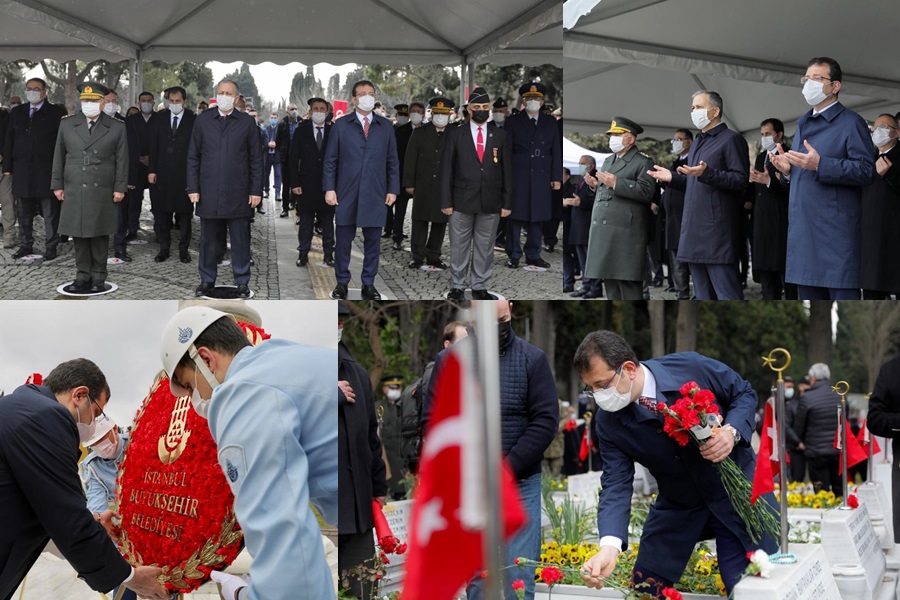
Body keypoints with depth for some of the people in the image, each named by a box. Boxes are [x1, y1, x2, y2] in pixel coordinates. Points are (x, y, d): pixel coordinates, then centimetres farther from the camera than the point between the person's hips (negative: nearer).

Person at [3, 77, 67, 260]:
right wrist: (7, 167, 7)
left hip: (47, 171, -4)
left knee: (50, 213, 1)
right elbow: (9, 140, 13)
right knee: (23, 212, 11)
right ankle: (26, 244, 20)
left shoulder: (56, 112, -2)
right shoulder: (17, 112, 12)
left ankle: (51, 247, 8)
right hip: (22, 171, 4)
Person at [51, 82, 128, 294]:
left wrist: (120, 187, -3)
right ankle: (83, 276, 10)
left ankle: (98, 277, 10)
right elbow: (59, 157, 11)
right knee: (79, 235, 3)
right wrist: (57, 184, 6)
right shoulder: (67, 125, 8)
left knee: (99, 236, 2)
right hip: (74, 191, 2)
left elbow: (122, 160, 3)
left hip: (103, 193, -2)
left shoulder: (117, 128, 3)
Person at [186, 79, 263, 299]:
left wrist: (256, 190, -2)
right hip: (209, 192, 1)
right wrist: (193, 188, 1)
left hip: (238, 194, -1)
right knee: (209, 239, 8)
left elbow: (256, 159, 4)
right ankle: (207, 279, 18)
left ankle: (242, 282, 12)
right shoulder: (202, 120, 7)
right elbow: (193, 156, 8)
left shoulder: (247, 122, 4)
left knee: (240, 240, 3)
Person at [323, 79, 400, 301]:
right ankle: (342, 282, 14)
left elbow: (392, 161, 9)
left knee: (373, 241, 4)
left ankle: (368, 284, 13)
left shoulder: (386, 126, 9)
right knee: (343, 240, 4)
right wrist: (329, 188, -4)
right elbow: (330, 159, 4)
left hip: (375, 195, 1)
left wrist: (393, 189, 3)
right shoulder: (341, 125, 5)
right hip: (346, 193, -1)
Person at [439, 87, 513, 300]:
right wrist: (446, 201, -5)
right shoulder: (455, 134, 2)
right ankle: (457, 287, 15)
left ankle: (480, 287, 16)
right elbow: (446, 169, 1)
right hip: (462, 202, -1)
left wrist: (507, 202, 2)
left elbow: (507, 170, 6)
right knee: (459, 247, 4)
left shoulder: (500, 135, 6)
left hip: (490, 203, 1)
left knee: (485, 248, 7)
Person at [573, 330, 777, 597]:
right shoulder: (608, 421, -15)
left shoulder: (693, 368, -23)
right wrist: (609, 546, -35)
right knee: (644, 588, 6)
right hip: (677, 505, 3)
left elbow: (745, 393, -7)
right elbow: (616, 484, -19)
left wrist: (732, 431, -28)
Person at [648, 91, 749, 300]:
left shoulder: (731, 139, -5)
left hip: (718, 232, -9)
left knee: (727, 294, -10)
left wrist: (707, 173, -25)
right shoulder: (697, 143, 23)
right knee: (703, 296, 11)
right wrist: (672, 178, 11)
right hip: (694, 231, 9)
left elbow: (741, 180, -15)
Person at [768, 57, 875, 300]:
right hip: (802, 230, 8)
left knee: (843, 294, -7)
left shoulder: (850, 122, -3)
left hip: (836, 230, -8)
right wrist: (788, 170, 6)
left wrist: (820, 164, -22)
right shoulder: (803, 124, 20)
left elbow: (866, 170, -14)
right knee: (809, 295, 11)